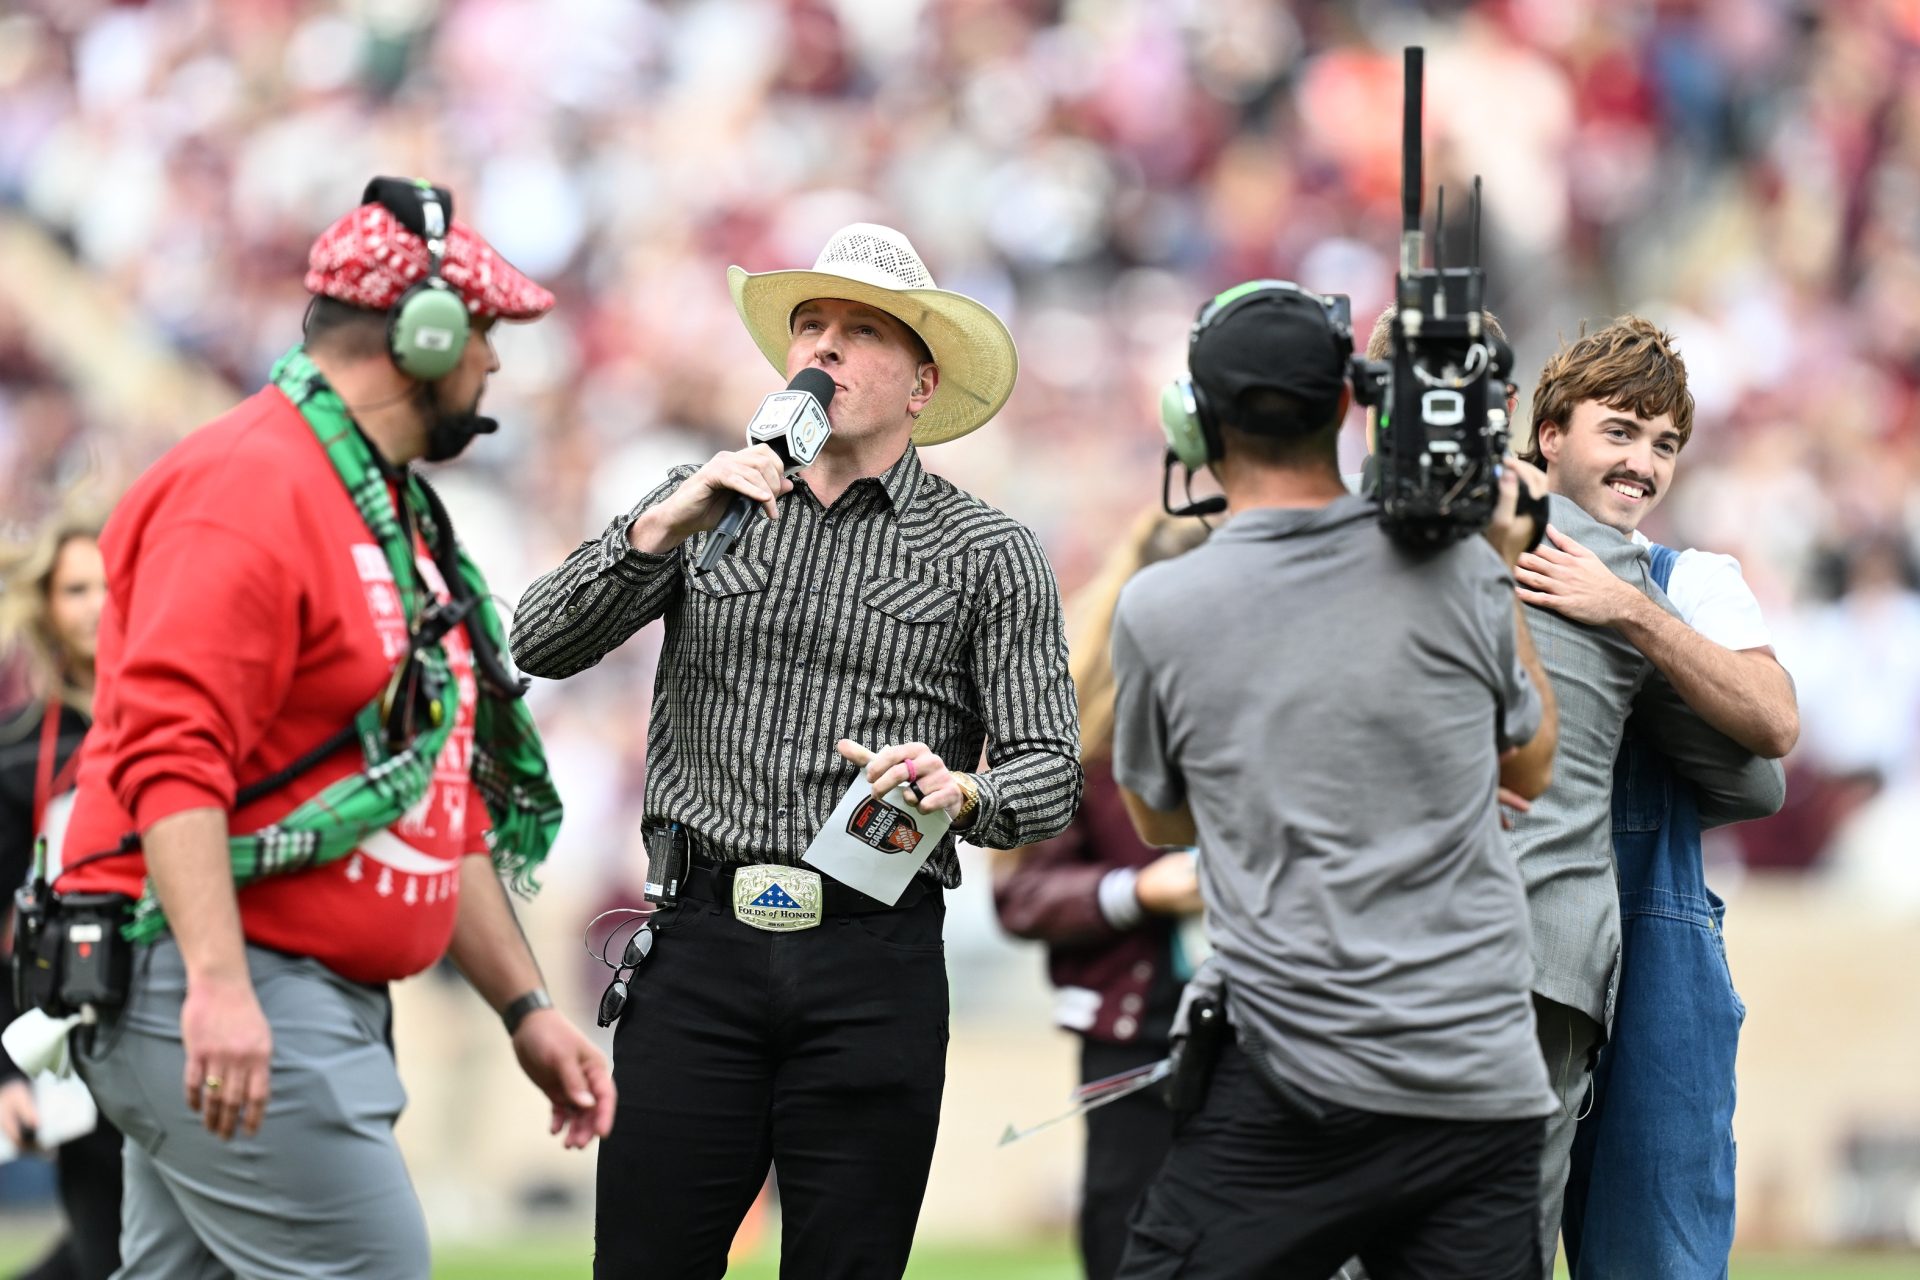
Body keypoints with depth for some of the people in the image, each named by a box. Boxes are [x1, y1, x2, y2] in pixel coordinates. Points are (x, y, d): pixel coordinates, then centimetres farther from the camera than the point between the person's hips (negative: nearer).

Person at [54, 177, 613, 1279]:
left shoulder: (402, 518, 22)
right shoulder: (248, 486, -12)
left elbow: (443, 808, 27)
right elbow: (174, 751, -22)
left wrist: (525, 1006, 23)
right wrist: (218, 985, -30)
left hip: (315, 1011, 10)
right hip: (213, 1000, -10)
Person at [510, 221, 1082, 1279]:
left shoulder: (988, 556, 6)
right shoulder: (704, 504, 13)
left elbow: (1050, 772, 1)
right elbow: (542, 646, 2)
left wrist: (959, 792, -22)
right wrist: (660, 531, -13)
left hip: (874, 962, -1)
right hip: (701, 943, 1)